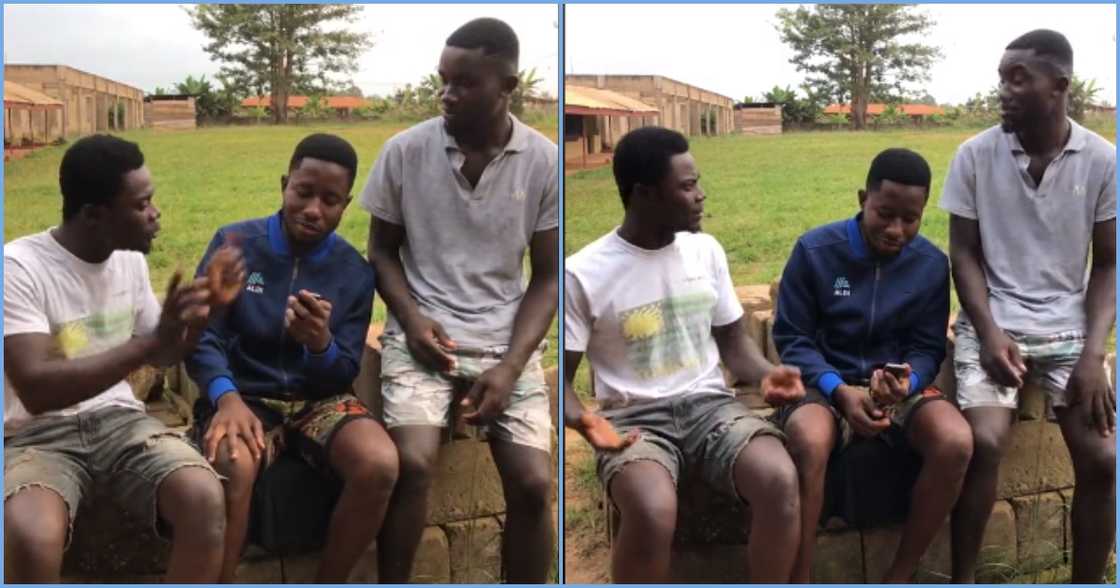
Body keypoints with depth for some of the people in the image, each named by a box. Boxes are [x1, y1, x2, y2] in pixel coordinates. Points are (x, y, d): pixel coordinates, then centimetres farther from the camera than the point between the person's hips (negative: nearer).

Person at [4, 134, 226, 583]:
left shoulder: (130, 259, 5)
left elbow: (162, 356, 16)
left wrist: (202, 311, -5)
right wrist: (149, 343, -29)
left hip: (118, 420, 4)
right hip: (38, 434, -4)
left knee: (204, 498, -28)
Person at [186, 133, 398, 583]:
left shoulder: (355, 272, 0)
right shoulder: (235, 244, -5)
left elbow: (343, 375, -1)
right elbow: (201, 336, -7)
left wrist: (320, 344, -26)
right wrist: (227, 398, -28)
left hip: (318, 398, 2)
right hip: (246, 394, -2)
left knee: (379, 465, -29)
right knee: (230, 468, -37)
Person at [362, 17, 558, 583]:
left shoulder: (544, 161, -3)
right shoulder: (405, 150, -3)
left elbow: (548, 276, 1)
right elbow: (382, 249, 9)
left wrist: (510, 365, -12)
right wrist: (411, 319, -10)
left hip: (506, 340, 1)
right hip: (423, 330, 0)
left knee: (533, 483, -16)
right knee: (412, 463, -25)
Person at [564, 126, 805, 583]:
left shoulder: (706, 250, 7)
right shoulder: (583, 274, -7)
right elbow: (561, 377, -3)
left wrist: (767, 374, -7)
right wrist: (583, 420, -25)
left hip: (709, 404, 4)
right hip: (634, 418, -3)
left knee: (780, 480, -28)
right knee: (653, 511, -36)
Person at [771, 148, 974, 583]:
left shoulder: (932, 263, 0)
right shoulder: (814, 250, -9)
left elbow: (928, 347, 3)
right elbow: (792, 338, -6)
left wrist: (907, 382, -22)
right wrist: (840, 390, -21)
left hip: (901, 386, 3)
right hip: (826, 383, -3)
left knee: (956, 442, -29)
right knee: (808, 442, -39)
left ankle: (899, 576, -11)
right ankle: (798, 581, -24)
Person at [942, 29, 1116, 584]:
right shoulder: (976, 154, -4)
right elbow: (964, 254, 0)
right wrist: (990, 334, -14)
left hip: (1069, 328, 1)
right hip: (993, 322, -1)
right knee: (983, 444, -24)